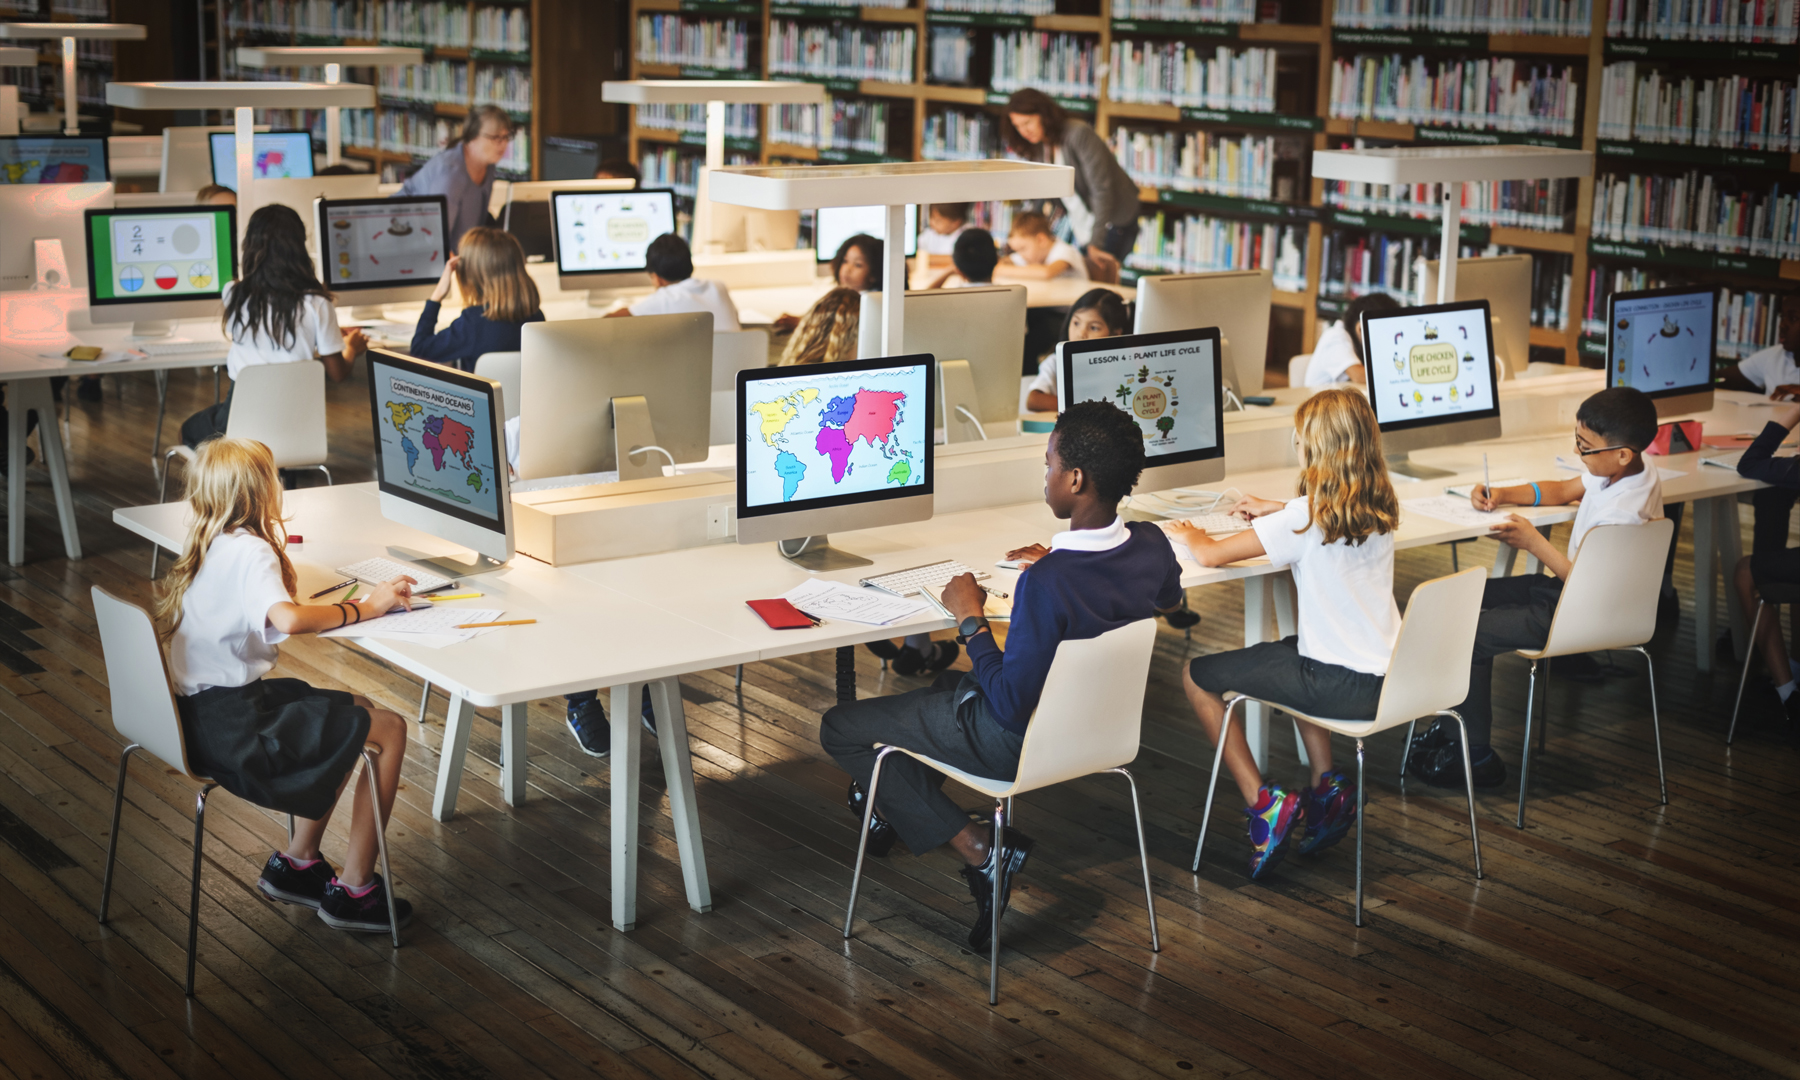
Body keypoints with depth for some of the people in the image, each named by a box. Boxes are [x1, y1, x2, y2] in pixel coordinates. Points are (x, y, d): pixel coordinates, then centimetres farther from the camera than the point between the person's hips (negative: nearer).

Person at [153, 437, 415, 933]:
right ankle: (352, 889, 0)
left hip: (201, 710, 10)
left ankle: (296, 863, 26)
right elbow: (288, 618, -38)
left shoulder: (208, 544, 11)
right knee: (389, 730, -8)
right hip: (232, 723, -10)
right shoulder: (251, 552, -19)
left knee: (357, 710, 24)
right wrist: (365, 608, -26)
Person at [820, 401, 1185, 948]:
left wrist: (971, 619, -16)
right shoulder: (1152, 547, -13)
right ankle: (894, 799, 48)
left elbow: (1012, 707, -28)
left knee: (840, 729, 5)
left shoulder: (1046, 582, -36)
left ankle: (979, 848, -1)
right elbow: (1168, 596, 13)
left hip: (1023, 742, -8)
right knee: (948, 683, 34)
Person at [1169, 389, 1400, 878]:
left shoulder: (1305, 520, -18)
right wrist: (1276, 509, 30)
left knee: (1197, 677, 4)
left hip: (1345, 687, -8)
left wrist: (1190, 535, 8)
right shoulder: (1380, 510, 3)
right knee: (1292, 650, 38)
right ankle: (1325, 785, 27)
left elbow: (1210, 555, -13)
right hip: (1387, 676, 8)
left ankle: (1263, 802, 2)